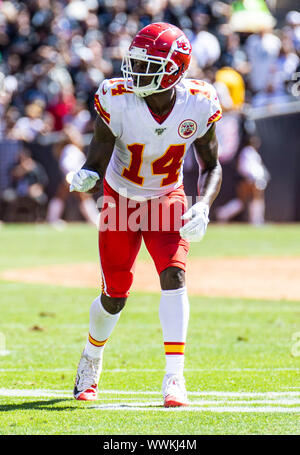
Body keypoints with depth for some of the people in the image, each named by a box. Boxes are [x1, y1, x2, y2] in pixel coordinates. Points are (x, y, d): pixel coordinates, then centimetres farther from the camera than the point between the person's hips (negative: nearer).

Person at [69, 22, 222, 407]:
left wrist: (203, 206, -24)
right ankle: (91, 360, 37)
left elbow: (211, 166, -6)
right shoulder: (117, 99, -26)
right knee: (115, 295, 5)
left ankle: (174, 377, -21)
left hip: (166, 198, 1)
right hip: (121, 198, -1)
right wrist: (87, 176, -44)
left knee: (174, 274, -21)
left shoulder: (198, 105, -20)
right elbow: (98, 159, -20)